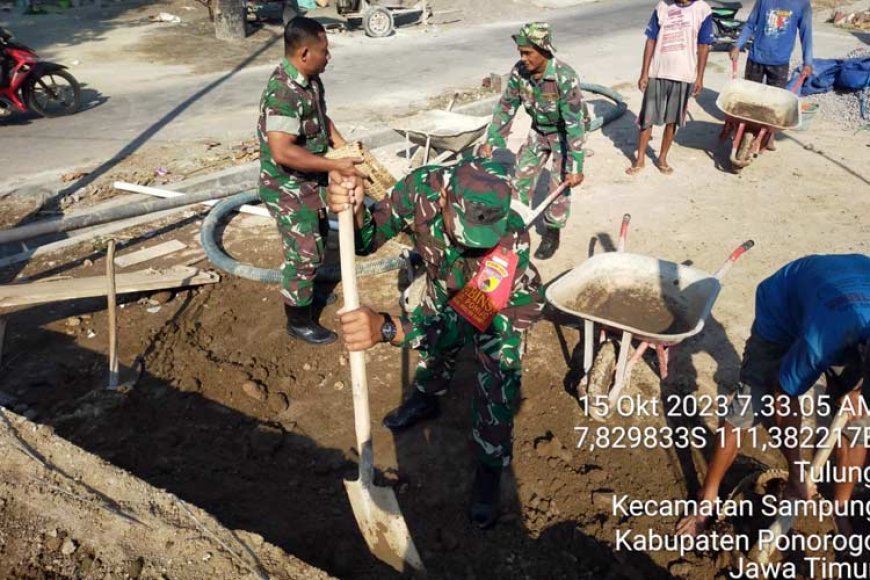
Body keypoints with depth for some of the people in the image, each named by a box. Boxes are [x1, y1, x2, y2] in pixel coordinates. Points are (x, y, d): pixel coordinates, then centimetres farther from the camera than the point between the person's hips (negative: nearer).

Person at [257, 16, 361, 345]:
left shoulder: (311, 80, 0)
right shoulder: (283, 94, -29)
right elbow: (282, 152, -36)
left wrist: (342, 146, 3)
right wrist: (335, 166, -33)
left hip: (309, 181, 9)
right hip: (287, 187, -9)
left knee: (317, 237, 25)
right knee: (304, 252, 1)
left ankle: (304, 290, 48)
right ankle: (299, 321, 19)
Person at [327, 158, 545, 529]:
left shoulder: (511, 240, -46)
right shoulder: (422, 188, -36)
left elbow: (464, 322, -48)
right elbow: (368, 240, -24)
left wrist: (388, 328, -62)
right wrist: (354, 213, -48)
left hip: (502, 309, -3)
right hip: (443, 292, 4)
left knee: (496, 392, -6)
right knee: (433, 347, 26)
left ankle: (489, 472, 21)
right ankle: (425, 398, 59)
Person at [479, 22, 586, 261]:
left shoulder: (565, 77, -35)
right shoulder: (519, 71, -18)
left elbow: (575, 123, -35)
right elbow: (506, 107, -5)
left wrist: (576, 166, -38)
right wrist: (491, 141, -7)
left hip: (564, 132, -5)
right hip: (539, 130, 5)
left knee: (560, 185, -5)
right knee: (521, 177, 7)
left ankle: (552, 235, 12)